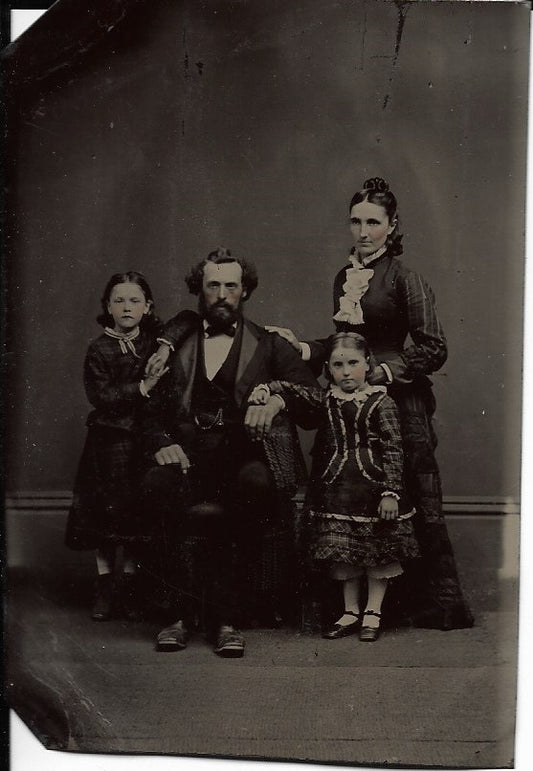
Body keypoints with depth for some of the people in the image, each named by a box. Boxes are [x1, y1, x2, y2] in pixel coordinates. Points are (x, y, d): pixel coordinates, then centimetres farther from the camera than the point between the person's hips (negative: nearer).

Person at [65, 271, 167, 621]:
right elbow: (100, 395, -12)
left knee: (138, 512, 6)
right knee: (105, 511, 4)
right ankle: (105, 585, 16)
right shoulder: (99, 350, -3)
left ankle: (131, 585, 18)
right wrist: (141, 388, -19)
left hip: (145, 440, 2)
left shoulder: (155, 342, 6)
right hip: (109, 440, -2)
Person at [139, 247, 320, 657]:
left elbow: (312, 393, 4)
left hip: (246, 455, -1)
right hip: (189, 454, 2)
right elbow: (152, 409, 16)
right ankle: (184, 611, -23)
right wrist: (161, 444, -6)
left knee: (254, 485, -36)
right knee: (158, 484, -32)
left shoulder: (269, 344, 16)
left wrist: (278, 399, -17)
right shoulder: (175, 343, 21)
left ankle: (226, 617, -28)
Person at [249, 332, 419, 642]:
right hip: (335, 486, 4)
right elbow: (294, 390, 8)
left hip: (373, 486, -4)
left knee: (377, 550, 4)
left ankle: (373, 612, 19)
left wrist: (391, 492, -15)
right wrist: (267, 389, -13)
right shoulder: (325, 401, 6)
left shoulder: (381, 403, -6)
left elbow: (393, 450, -9)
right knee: (343, 552, 8)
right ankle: (351, 611, 22)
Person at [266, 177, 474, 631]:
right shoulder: (344, 278, 14)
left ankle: (438, 604, 12)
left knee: (414, 503, -1)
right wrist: (302, 348, 7)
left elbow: (433, 349, -9)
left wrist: (383, 371, -14)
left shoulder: (403, 278, -6)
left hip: (399, 404, -6)